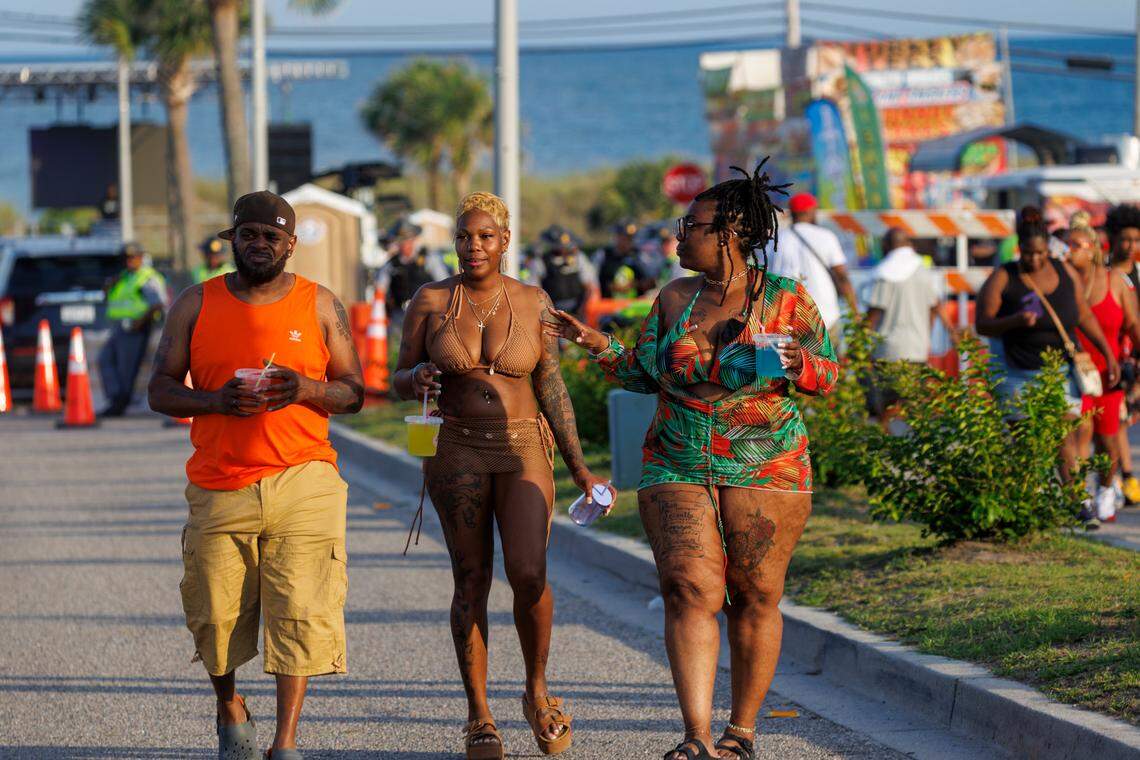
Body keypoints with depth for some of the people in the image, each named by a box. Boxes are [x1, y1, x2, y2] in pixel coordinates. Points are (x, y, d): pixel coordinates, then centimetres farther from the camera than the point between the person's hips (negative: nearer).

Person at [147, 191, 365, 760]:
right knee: (216, 615, 6)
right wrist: (215, 400, -14)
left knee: (299, 614, -10)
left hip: (301, 480, -1)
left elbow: (353, 393, 7)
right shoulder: (196, 305, 7)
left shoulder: (320, 306, 7)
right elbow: (160, 391, 5)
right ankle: (230, 713, 33)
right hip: (218, 488, 1)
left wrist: (307, 389, -14)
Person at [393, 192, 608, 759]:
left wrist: (578, 466, 5)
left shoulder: (533, 303, 3)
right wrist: (418, 378, -19)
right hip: (456, 451, 0)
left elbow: (551, 388, 7)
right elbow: (399, 382, 6)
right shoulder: (430, 302, 1)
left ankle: (537, 692, 8)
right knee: (472, 581, 0)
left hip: (523, 448, 0)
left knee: (528, 573, -16)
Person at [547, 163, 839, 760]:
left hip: (764, 472, -2)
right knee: (690, 589, -12)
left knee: (754, 598, 4)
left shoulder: (787, 300, -1)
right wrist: (601, 347, -1)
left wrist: (800, 366, -19)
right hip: (677, 471, 2)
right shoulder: (674, 299, 9)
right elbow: (646, 374, 15)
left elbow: (829, 373, 2)